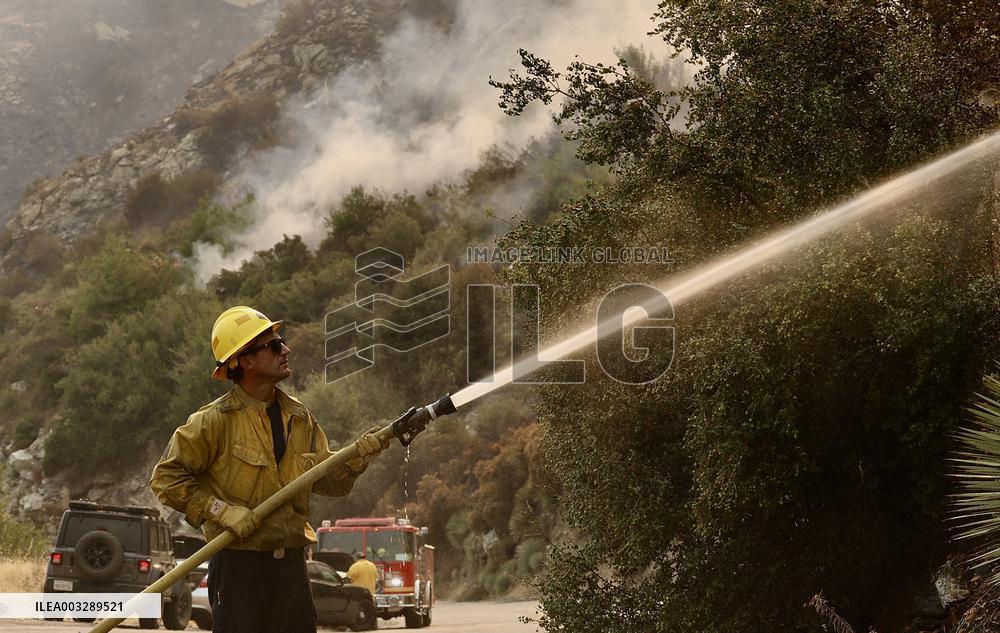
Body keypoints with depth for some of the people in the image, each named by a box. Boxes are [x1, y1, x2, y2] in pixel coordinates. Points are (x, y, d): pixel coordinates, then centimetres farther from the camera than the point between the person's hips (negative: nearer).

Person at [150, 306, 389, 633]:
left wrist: (359, 455, -8)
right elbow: (166, 477, -9)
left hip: (291, 563, 6)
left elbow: (328, 480, 9)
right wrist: (219, 511, -16)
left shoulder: (299, 418, 9)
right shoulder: (216, 420, -10)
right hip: (238, 565, -6)